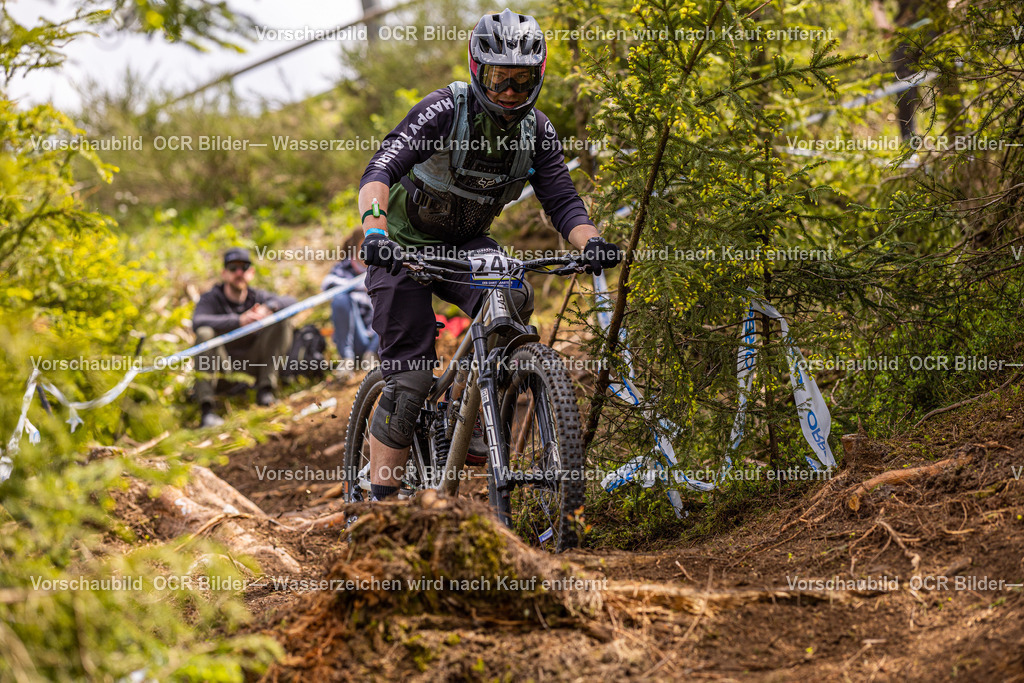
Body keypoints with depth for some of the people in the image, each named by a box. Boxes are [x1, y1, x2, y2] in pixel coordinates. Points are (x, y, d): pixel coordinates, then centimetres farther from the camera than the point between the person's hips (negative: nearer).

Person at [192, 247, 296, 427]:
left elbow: (290, 302, -11)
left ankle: (265, 389, -16)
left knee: (282, 321, -12)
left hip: (251, 361, 3)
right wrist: (238, 321, -41)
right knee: (205, 333, -32)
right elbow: (197, 322, -29)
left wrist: (268, 308, -34)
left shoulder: (257, 297, 3)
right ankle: (206, 409, -38)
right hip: (221, 361, -3)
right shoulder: (211, 299, -7)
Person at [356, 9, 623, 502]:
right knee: (410, 378, -13)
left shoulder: (537, 132, -9)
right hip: (405, 246, -4)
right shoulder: (446, 110, -25)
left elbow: (562, 201, -13)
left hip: (465, 244, 4)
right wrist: (375, 232, -55)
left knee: (512, 299, -29)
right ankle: (381, 502, -2)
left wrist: (591, 242, -35)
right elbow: (379, 171, -36)